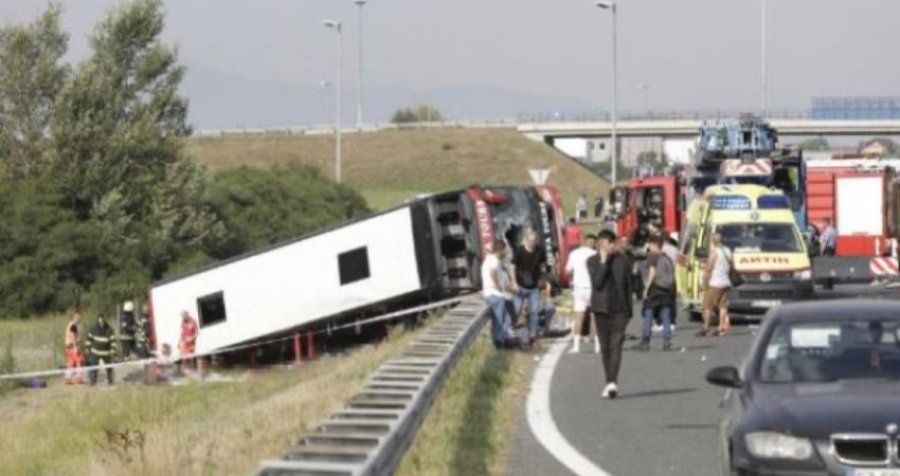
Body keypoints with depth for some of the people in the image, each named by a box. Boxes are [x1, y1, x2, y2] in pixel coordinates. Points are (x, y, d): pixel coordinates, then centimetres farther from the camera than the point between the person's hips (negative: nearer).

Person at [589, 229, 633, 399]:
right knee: (605, 347, 6)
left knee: (616, 345, -12)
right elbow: (597, 283, -12)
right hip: (601, 308, 1)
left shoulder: (623, 260, 4)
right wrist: (604, 262, -15)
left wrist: (629, 310, 5)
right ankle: (610, 382, 16)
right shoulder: (593, 261, 1)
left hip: (619, 308, -1)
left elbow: (629, 286, 8)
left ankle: (612, 382, -22)